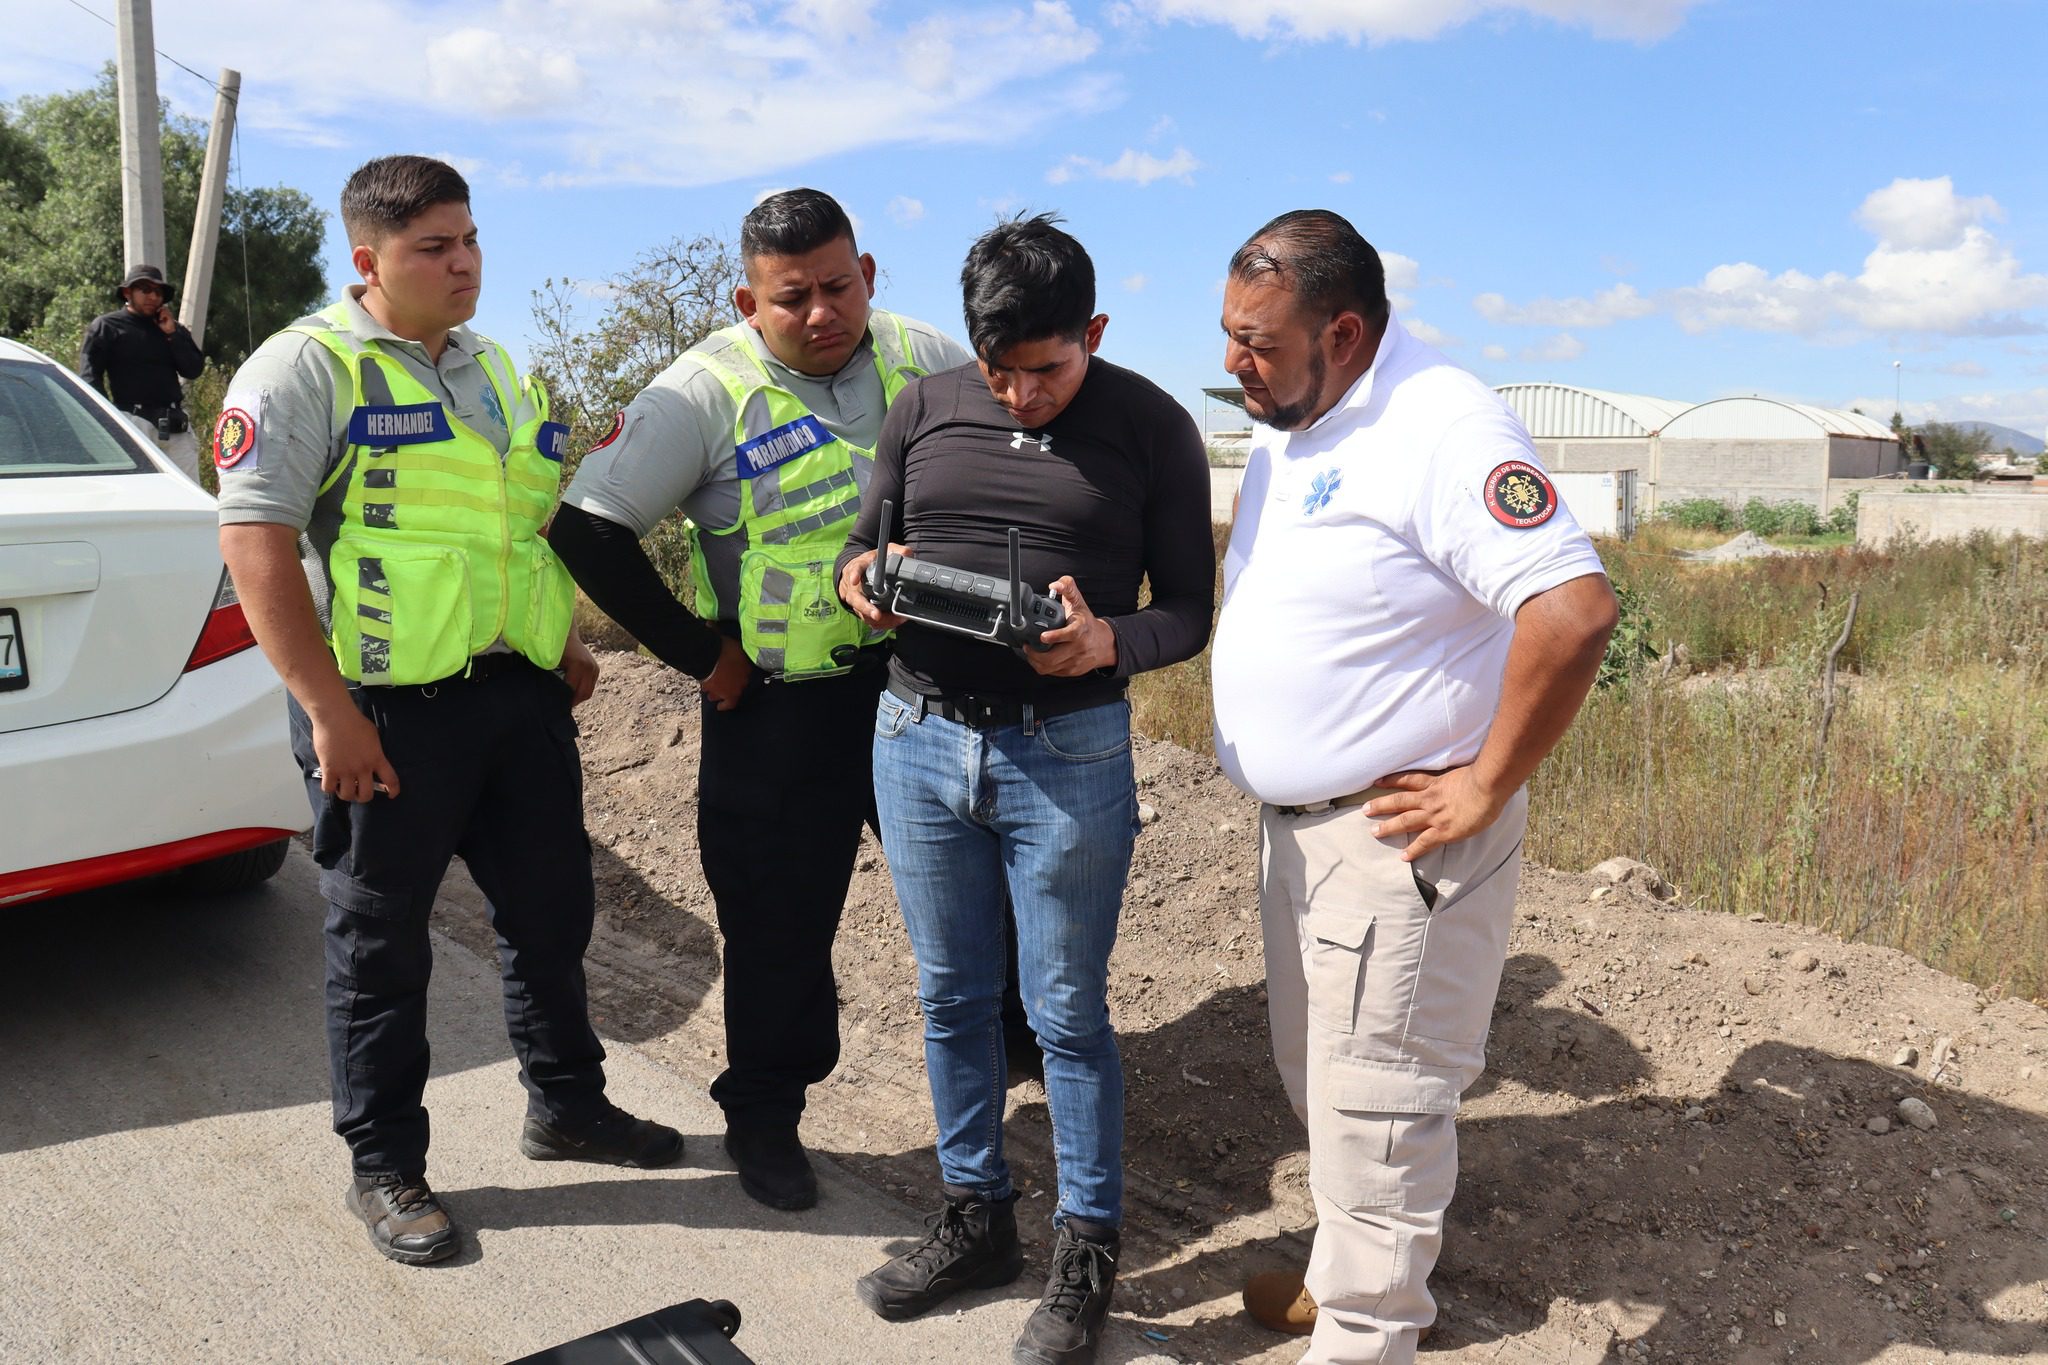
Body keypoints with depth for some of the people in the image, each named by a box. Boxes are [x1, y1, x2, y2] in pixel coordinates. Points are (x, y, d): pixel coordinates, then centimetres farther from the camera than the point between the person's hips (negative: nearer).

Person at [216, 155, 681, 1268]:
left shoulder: (499, 373, 16)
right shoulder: (309, 366, -8)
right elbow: (255, 537, -16)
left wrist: (564, 643, 15)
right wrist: (328, 710, -20)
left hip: (520, 693, 7)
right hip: (387, 712, -6)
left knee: (551, 909, 16)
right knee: (380, 945, 7)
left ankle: (567, 1105, 35)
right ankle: (385, 1168, 23)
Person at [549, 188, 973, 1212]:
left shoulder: (929, 361, 1)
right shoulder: (706, 392, -10)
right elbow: (587, 529, -13)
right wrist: (700, 655, -11)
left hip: (924, 679, 3)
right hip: (779, 707, -3)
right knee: (779, 922, 8)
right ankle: (763, 1117, 29)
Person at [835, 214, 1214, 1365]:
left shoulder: (1152, 427, -3)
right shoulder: (926, 409, 6)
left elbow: (1189, 609, -2)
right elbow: (866, 540, 15)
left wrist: (1110, 646, -22)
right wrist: (858, 576, -9)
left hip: (1068, 756, -4)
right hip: (917, 740, 4)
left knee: (1067, 1015, 4)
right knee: (953, 998, 14)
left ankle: (1086, 1255, 22)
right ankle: (976, 1218, 33)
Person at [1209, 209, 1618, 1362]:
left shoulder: (1440, 425, -21)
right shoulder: (1285, 432, 8)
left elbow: (1575, 611, -30)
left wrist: (1484, 790, -22)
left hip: (1401, 832, -9)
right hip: (1299, 822, 10)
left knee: (1376, 1103, 3)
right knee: (1320, 1075, 22)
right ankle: (1354, 1271, 42)